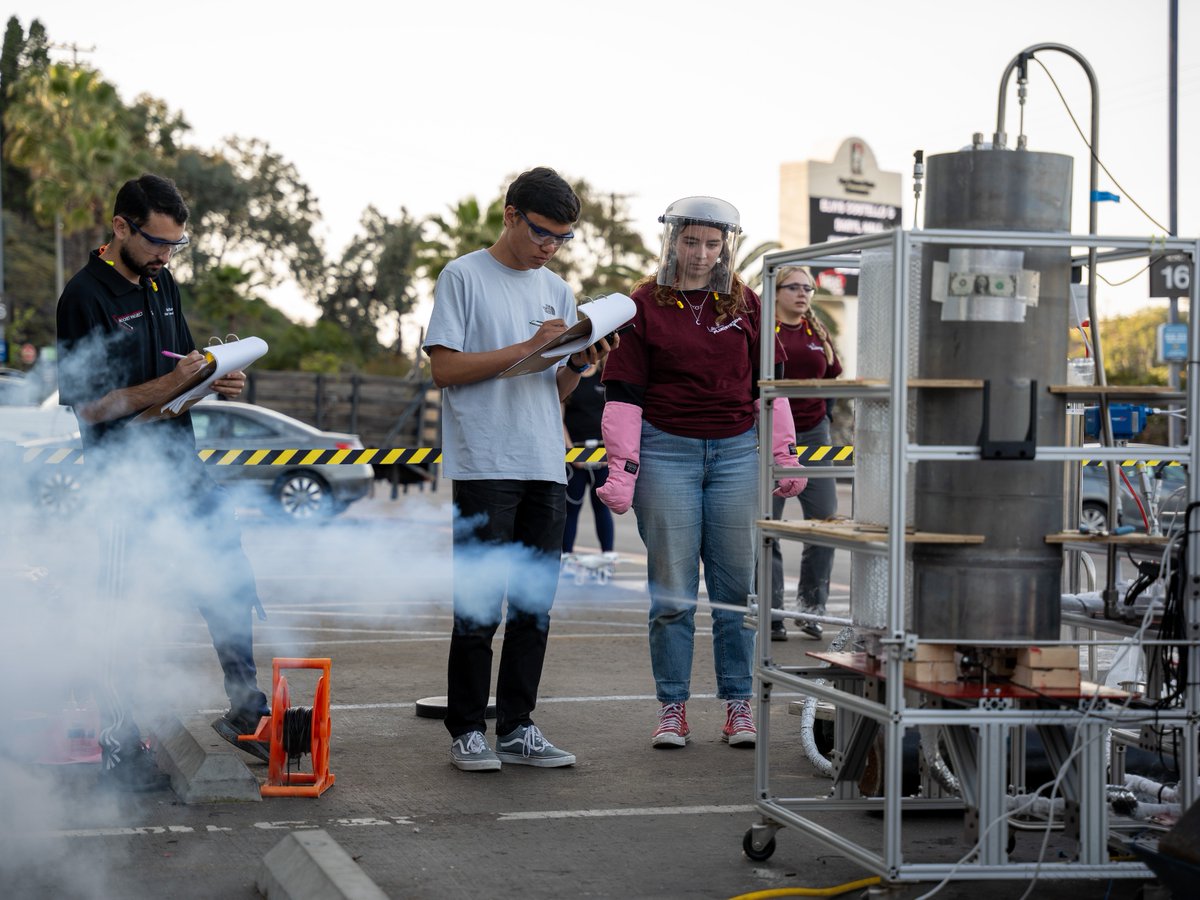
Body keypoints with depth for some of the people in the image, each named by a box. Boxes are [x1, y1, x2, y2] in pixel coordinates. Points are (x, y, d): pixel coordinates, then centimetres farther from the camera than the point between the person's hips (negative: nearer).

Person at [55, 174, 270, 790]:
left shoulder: (163, 285, 12)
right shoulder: (85, 297, -13)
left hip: (183, 466, 8)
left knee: (232, 587, 12)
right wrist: (169, 383, -25)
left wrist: (217, 383, 1)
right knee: (129, 610, -3)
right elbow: (86, 404, -16)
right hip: (128, 479, -8)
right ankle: (119, 747, 7)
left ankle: (246, 712, 26)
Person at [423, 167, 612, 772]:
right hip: (484, 466, -6)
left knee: (535, 605, 7)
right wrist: (527, 348, -14)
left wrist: (578, 365, -3)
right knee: (479, 603, -5)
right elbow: (443, 368, -9)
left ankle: (517, 729, 13)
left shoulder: (556, 290, 17)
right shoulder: (464, 277, -1)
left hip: (546, 469, 6)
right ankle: (467, 731, 3)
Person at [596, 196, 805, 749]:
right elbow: (623, 392, -1)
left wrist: (784, 455, 8)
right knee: (671, 588, 1)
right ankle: (672, 707, 9)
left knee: (737, 585, 3)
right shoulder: (644, 305, 2)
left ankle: (737, 704, 11)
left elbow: (767, 384, 14)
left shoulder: (745, 304, 10)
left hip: (736, 451, 2)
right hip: (666, 452, -2)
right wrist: (621, 470, -7)